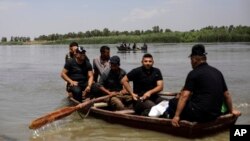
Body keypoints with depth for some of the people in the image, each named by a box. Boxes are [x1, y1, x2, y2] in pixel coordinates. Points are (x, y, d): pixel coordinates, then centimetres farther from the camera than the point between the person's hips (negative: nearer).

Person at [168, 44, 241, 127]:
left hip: (200, 114, -7)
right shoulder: (217, 72, 12)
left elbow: (185, 96, -15)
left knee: (173, 103, 6)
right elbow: (227, 95, 17)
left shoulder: (194, 73, -7)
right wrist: (231, 110, 30)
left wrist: (176, 116, -16)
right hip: (215, 115, 7)